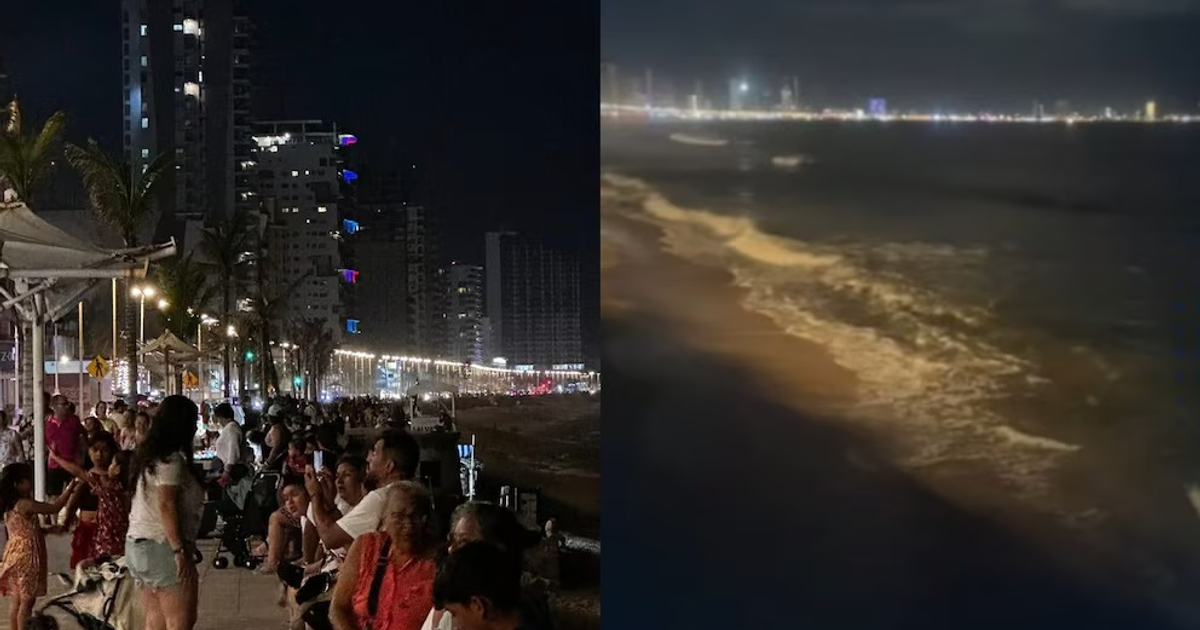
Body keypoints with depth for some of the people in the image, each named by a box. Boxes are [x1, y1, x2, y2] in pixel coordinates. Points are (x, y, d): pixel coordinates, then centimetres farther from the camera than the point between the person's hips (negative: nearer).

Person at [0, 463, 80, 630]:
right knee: (27, 600, -1)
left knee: (17, 600, 14)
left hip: (16, 555, 9)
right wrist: (70, 488, -9)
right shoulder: (25, 504, -19)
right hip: (26, 556, -9)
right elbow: (54, 508, -17)